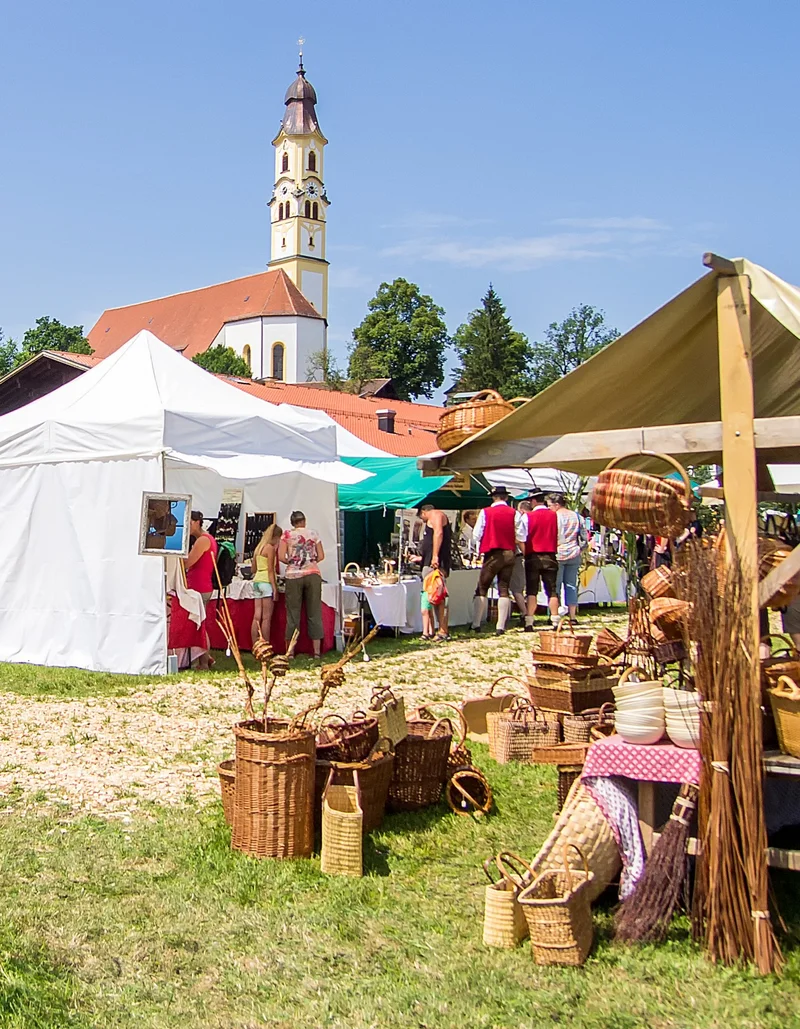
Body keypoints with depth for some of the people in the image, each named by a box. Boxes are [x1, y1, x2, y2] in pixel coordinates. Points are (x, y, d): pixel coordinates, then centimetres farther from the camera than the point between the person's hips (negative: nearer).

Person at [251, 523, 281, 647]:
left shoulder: (258, 547, 15)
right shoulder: (270, 548, -9)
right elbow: (270, 570, -14)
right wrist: (275, 588, -14)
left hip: (256, 581, 8)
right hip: (266, 582, -8)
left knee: (257, 617, 7)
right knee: (266, 618, -5)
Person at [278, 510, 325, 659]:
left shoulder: (287, 535, 3)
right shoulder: (313, 534, 8)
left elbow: (281, 557, -4)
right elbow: (321, 556, 6)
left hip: (293, 575, -1)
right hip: (312, 574, 1)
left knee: (293, 613, 4)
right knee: (314, 613, 4)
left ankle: (290, 651, 5)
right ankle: (317, 651, 4)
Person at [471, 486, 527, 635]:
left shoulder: (485, 512, -5)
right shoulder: (515, 514, -1)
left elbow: (476, 535, -5)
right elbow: (521, 537, -3)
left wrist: (480, 549, 13)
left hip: (492, 555, -2)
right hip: (509, 554, 2)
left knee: (481, 589, 6)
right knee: (504, 590, 7)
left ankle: (476, 625, 3)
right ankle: (501, 626, 2)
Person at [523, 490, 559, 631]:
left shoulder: (528, 516, -7)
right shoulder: (555, 515, -1)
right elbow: (559, 536, 5)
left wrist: (524, 551, 11)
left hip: (533, 556, -2)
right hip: (550, 557, 2)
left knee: (532, 591, 2)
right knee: (552, 590, 7)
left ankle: (529, 622, -3)